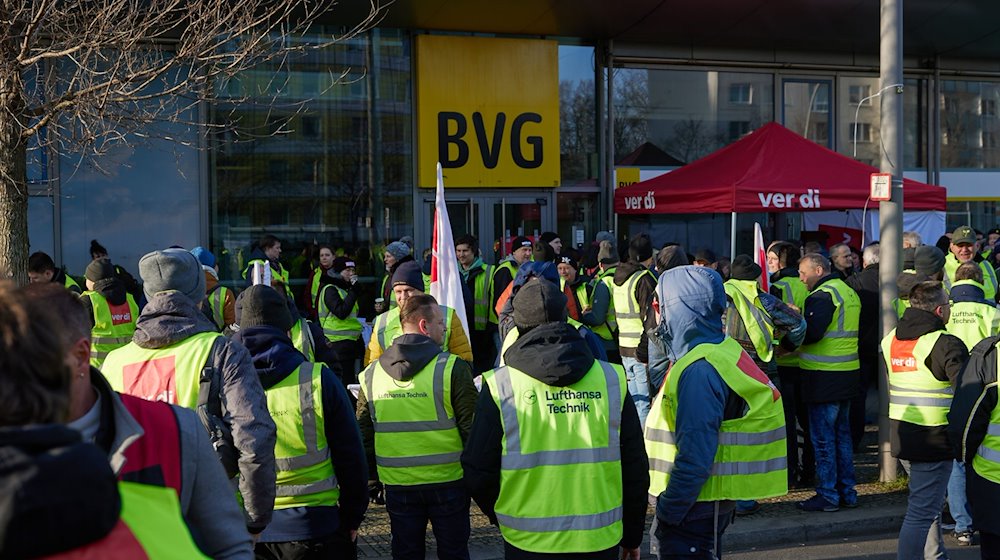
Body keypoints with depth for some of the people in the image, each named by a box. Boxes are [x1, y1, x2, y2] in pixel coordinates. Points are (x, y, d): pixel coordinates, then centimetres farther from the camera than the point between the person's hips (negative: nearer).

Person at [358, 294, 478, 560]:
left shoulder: (370, 374, 1)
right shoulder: (453, 368, -13)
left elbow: (363, 433, 6)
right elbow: (470, 426, -11)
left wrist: (372, 473, 18)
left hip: (397, 484, 3)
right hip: (447, 480, -3)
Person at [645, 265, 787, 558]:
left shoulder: (698, 371, -23)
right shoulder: (723, 348, 7)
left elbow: (694, 457, -26)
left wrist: (668, 512, -19)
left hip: (693, 508, -10)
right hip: (713, 501, 10)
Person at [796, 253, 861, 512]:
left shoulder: (822, 295, -15)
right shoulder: (849, 292, 16)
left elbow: (811, 333, -24)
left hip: (825, 377, -9)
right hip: (848, 374, 9)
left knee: (823, 437, -2)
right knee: (842, 434, 16)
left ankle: (827, 495, 3)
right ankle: (847, 492, 22)